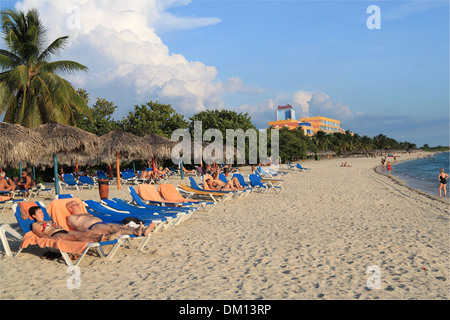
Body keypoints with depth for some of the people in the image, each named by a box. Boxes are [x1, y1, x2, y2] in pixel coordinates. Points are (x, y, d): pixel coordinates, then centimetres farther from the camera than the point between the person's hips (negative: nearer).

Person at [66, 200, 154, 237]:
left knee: (123, 226, -20)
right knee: (112, 228, -36)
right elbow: (77, 226, -2)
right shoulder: (71, 217, 17)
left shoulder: (86, 214, 40)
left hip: (103, 223, 8)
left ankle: (143, 231, -43)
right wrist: (87, 231, -21)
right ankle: (134, 232, -60)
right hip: (92, 227, -8)